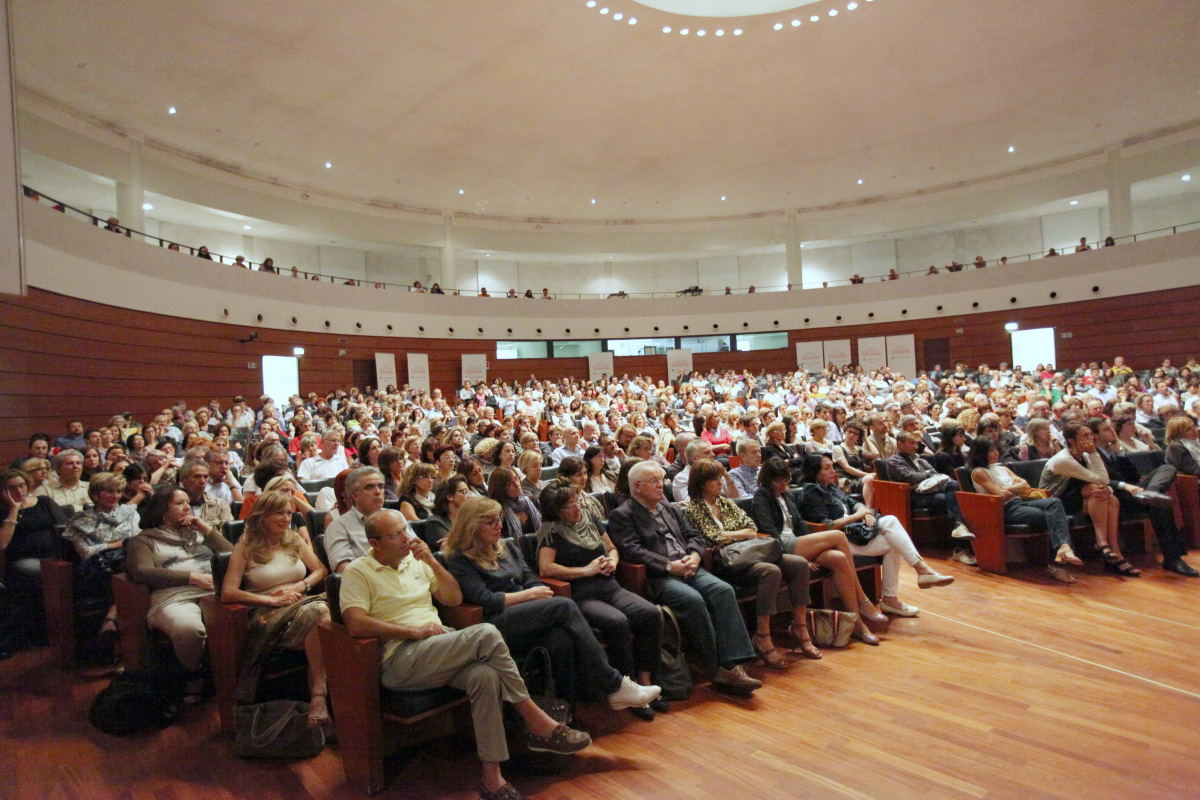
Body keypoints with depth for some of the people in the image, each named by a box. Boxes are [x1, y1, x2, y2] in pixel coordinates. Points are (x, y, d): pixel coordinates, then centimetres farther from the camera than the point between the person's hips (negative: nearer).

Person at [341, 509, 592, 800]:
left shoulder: (415, 561, 19)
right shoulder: (357, 572, 1)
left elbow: (454, 598, 16)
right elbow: (355, 624, -14)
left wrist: (431, 561, 2)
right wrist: (414, 630, -14)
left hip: (441, 650, 6)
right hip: (401, 659, -6)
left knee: (485, 675, -29)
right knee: (486, 634, -28)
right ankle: (537, 723, -18)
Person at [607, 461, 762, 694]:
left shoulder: (671, 509, 25)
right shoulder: (621, 515, 2)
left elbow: (694, 535, 21)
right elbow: (632, 551, -10)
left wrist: (694, 555, -2)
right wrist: (669, 565, -16)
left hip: (688, 568, 6)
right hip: (657, 578, -6)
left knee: (723, 590, -20)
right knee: (692, 599, -31)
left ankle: (732, 664, -21)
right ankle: (717, 668, -17)